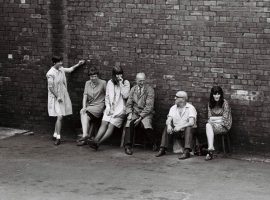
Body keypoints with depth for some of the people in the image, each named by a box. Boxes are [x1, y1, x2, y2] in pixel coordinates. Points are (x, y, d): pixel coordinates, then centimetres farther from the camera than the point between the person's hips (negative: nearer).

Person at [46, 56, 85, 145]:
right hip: (56, 98, -7)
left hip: (63, 96, 7)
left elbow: (70, 70, 25)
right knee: (60, 117, -13)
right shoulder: (50, 74, -17)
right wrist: (57, 97, -14)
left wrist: (78, 64, 19)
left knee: (60, 117, 10)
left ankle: (55, 134, 23)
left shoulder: (61, 69, 4)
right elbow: (50, 87, -15)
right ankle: (58, 138, -7)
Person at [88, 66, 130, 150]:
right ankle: (95, 140, -34)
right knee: (104, 123, -19)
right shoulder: (110, 82, 13)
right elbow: (107, 96, 15)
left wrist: (121, 83, -10)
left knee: (111, 126, -19)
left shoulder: (126, 83, 3)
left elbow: (125, 96, -10)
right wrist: (108, 107, 0)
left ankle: (97, 143, -27)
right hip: (110, 108, 3)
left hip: (120, 109, -3)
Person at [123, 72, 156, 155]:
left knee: (146, 123, -33)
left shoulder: (149, 89, -3)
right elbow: (129, 104, 12)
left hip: (146, 113, -3)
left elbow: (149, 106, -9)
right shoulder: (133, 89, 11)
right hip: (135, 112, 3)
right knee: (129, 123, -28)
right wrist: (129, 114, -7)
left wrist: (140, 117, -16)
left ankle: (155, 144, -12)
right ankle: (128, 146, -26)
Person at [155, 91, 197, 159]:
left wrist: (180, 127, -35)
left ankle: (187, 152, -44)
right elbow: (168, 120, -3)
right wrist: (169, 125, -27)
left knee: (189, 128, -35)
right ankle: (162, 149, -20)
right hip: (176, 131, 4)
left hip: (186, 131, -4)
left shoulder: (190, 108, -8)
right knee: (167, 128, -21)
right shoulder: (173, 108, 8)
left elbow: (191, 122, -21)